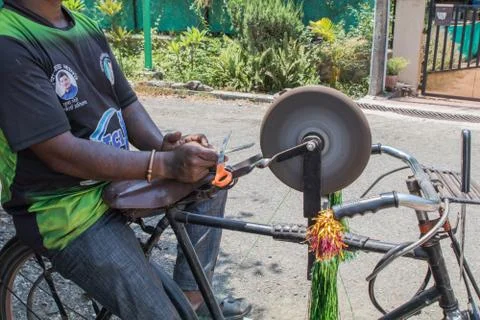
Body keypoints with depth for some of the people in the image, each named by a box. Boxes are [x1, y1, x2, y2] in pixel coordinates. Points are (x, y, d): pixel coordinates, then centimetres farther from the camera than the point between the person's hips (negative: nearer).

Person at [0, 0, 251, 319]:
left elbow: (127, 104, 4)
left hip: (117, 176, 9)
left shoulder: (88, 27, 5)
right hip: (65, 210, -8)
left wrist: (165, 146, -16)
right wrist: (165, 163, -32)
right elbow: (61, 153, -27)